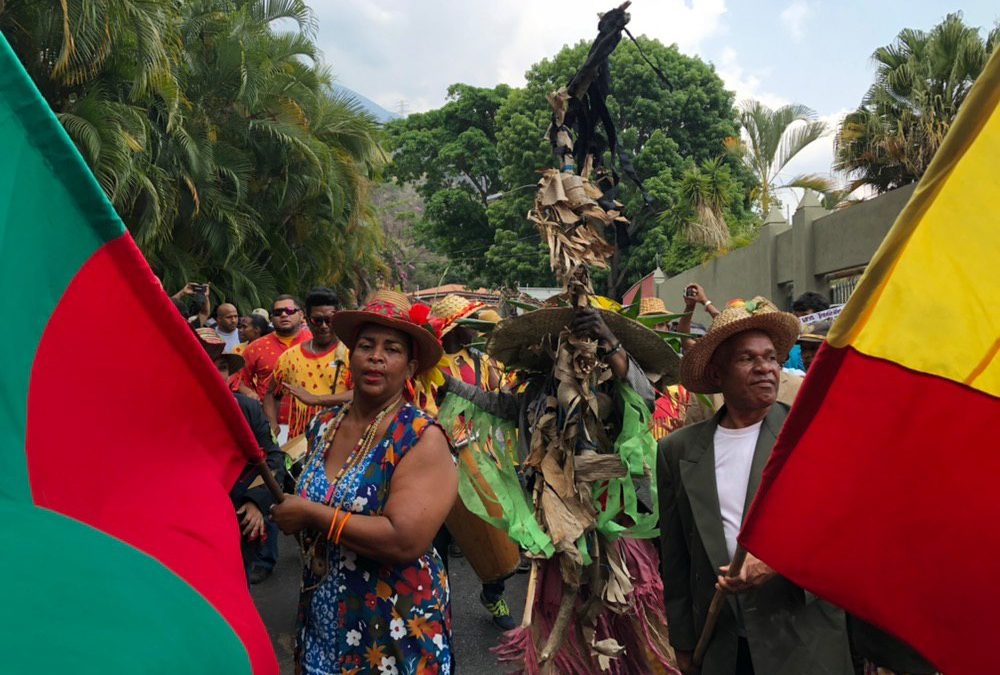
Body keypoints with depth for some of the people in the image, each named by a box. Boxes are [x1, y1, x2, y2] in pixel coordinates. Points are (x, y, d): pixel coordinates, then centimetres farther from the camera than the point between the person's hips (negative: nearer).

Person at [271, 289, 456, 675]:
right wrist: (282, 508, -1)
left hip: (396, 625, -5)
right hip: (321, 616, 6)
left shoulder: (422, 438, -19)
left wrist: (312, 514, -22)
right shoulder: (322, 426, 1)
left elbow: (405, 540, -29)